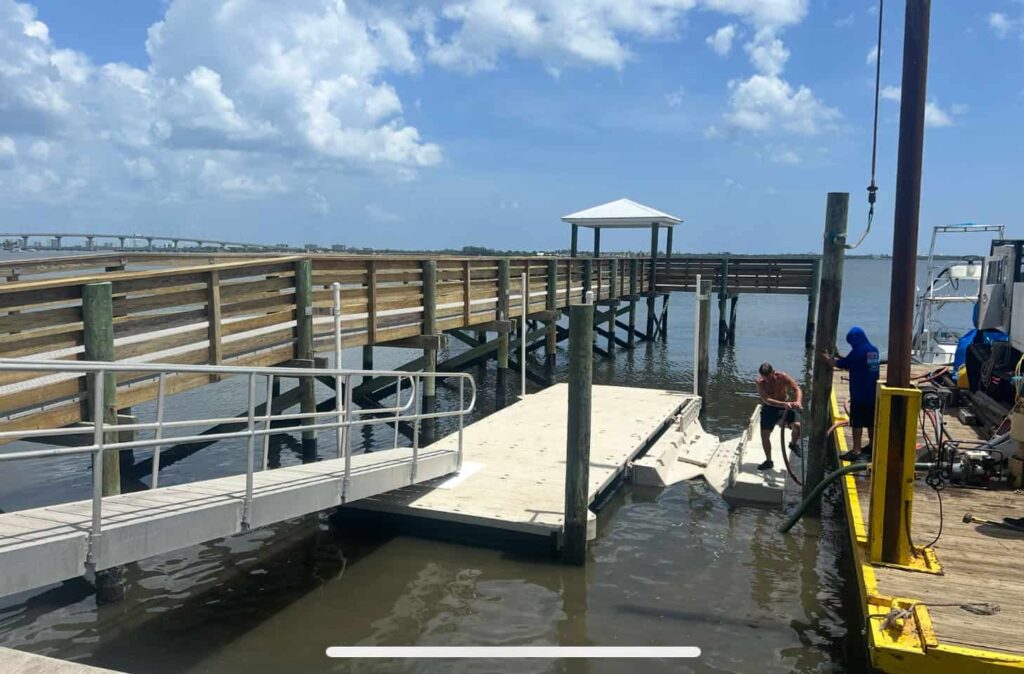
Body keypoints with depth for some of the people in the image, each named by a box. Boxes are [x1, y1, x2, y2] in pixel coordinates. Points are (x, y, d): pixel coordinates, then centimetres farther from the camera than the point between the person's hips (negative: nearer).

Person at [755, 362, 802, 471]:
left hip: (785, 406, 0)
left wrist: (798, 402, -45)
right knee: (764, 435, 0)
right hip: (769, 408, 1)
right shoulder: (760, 382, -23)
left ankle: (793, 444, 11)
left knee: (797, 425, -23)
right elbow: (767, 400, -33)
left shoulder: (782, 377, -20)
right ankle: (769, 461, 21)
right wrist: (784, 404, -46)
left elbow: (797, 389, -24)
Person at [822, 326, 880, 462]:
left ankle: (856, 451, -5)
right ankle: (871, 447, 29)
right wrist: (839, 358, 16)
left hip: (859, 393, -8)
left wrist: (828, 359, 5)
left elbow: (841, 364, -11)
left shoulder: (858, 351, -17)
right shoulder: (874, 350, 9)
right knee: (871, 421, 18)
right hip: (872, 393, 8)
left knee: (857, 422, -5)